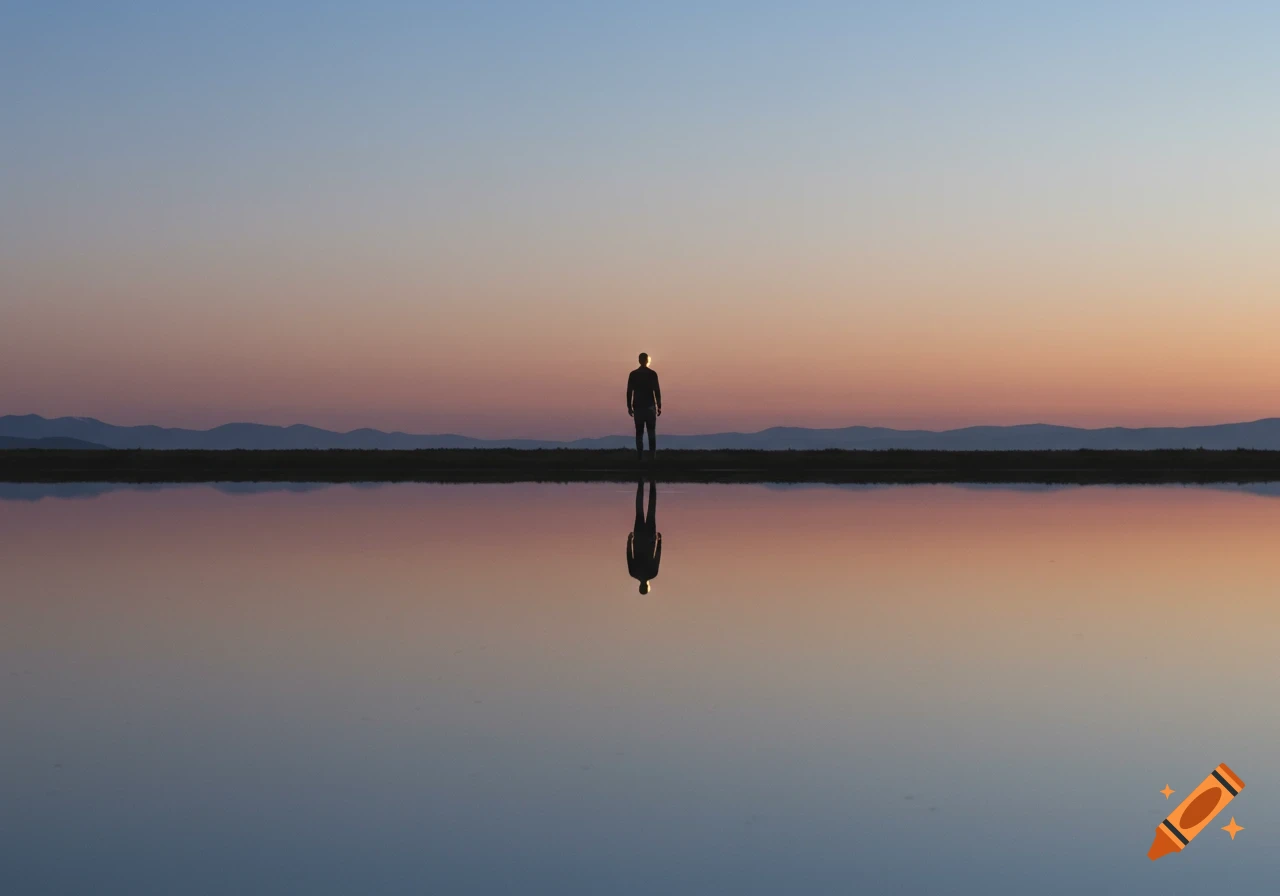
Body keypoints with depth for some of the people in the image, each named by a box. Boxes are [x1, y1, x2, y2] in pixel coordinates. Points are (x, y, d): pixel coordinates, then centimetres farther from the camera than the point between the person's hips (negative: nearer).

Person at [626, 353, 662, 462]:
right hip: (650, 406, -2)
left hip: (638, 406, 2)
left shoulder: (633, 374, 3)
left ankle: (639, 456, -3)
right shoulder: (652, 373, -3)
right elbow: (657, 391, -7)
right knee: (652, 432, 1)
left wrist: (629, 407, 6)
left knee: (639, 433, 4)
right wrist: (659, 406, -2)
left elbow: (629, 391, 1)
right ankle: (652, 456, -7)